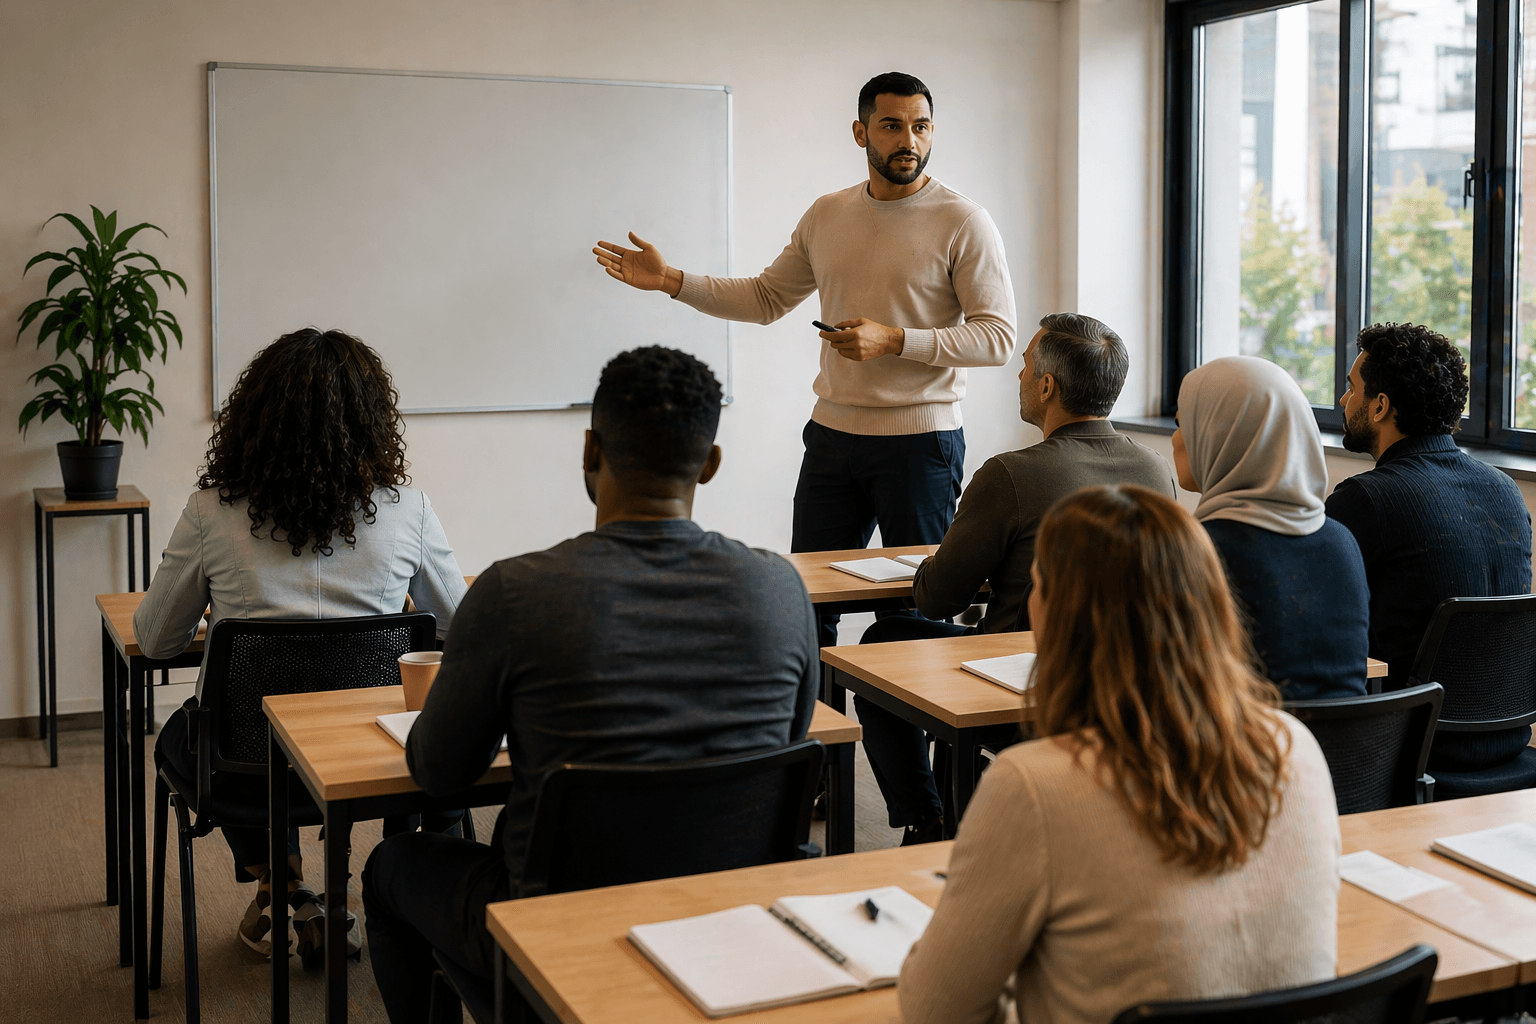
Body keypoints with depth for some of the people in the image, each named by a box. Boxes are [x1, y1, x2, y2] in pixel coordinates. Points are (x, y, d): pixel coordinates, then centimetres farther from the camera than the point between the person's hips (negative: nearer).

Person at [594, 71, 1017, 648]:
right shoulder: (826, 216, 11)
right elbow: (766, 298, 20)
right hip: (833, 432, 5)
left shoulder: (964, 222, -6)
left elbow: (997, 338, -11)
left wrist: (895, 340, -20)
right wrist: (670, 280, 10)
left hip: (921, 439, -4)